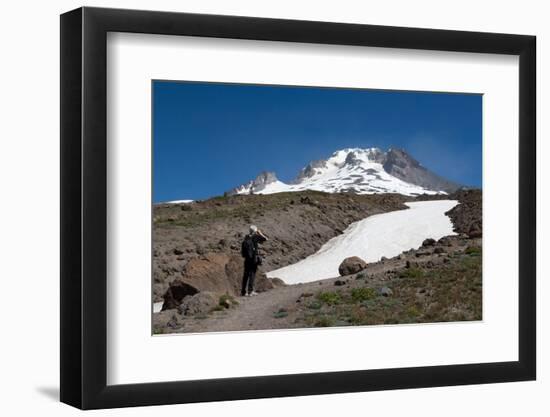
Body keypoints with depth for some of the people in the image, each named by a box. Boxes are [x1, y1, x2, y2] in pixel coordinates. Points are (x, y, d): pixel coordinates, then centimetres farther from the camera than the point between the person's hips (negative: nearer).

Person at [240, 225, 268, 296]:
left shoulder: (246, 237, 9)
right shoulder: (255, 237, -8)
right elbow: (265, 239, -6)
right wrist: (260, 233, 8)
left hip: (246, 258, 6)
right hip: (254, 258, -6)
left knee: (246, 274, 9)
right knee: (252, 274, -1)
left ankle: (243, 291, 11)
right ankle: (250, 291, -4)